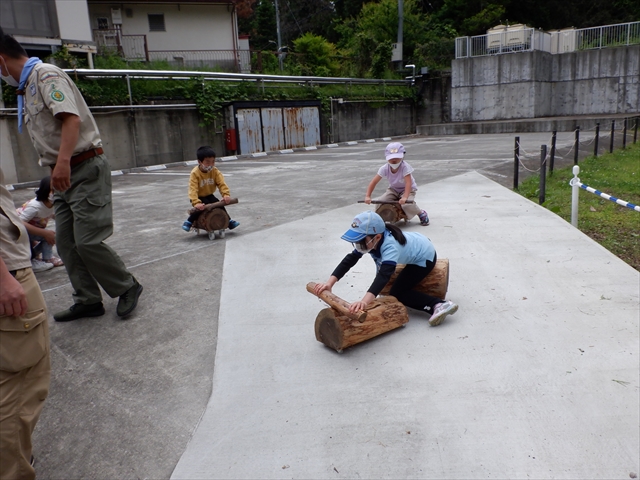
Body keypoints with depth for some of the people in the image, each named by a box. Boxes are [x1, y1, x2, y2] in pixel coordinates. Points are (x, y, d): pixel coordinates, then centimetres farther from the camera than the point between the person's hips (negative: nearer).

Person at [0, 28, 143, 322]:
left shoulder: (46, 75, -9)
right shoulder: (28, 86, 21)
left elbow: (71, 119, -26)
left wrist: (63, 161, -38)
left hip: (85, 168, -10)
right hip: (64, 174, 10)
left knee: (87, 241, -12)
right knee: (66, 242, 7)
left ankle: (127, 288, 7)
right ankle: (87, 301, 14)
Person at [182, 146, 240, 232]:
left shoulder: (215, 171, -12)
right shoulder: (195, 173, -25)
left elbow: (221, 184, -19)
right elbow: (193, 190, -33)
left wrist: (226, 194, -37)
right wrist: (196, 203, -47)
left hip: (209, 195, 4)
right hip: (199, 197, -4)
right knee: (201, 208, -28)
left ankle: (228, 221, 2)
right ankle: (189, 222, -10)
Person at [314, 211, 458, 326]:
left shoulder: (390, 246, -43)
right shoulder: (370, 240, -21)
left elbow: (384, 274, -58)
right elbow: (349, 260, -24)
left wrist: (365, 301, -72)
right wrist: (330, 282, -38)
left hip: (424, 256, -9)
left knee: (397, 294, -14)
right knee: (399, 289, 24)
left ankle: (438, 304, -16)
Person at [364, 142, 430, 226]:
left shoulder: (405, 167, -28)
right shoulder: (384, 168, -18)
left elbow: (408, 183, -37)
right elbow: (373, 182, -18)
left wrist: (405, 197, -52)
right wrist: (368, 196, -30)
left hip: (408, 189, -3)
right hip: (393, 189, 4)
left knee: (407, 205, -32)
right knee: (379, 202, -19)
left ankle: (421, 213, -1)